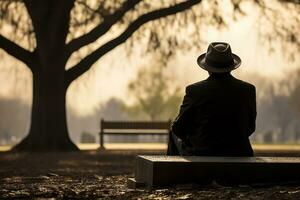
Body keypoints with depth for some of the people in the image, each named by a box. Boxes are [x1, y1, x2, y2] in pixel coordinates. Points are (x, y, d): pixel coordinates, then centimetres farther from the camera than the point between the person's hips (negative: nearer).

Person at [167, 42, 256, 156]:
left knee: (174, 134, 28)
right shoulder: (248, 90, -6)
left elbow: (179, 129, -5)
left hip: (201, 156, -3)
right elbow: (250, 129, 5)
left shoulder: (194, 90, -13)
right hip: (238, 156, 3)